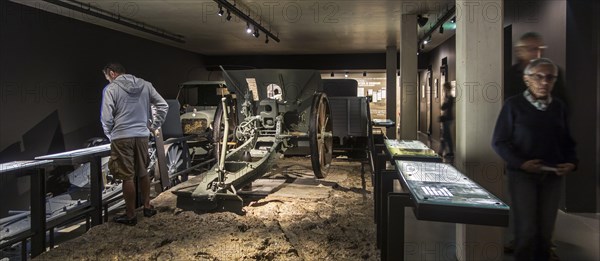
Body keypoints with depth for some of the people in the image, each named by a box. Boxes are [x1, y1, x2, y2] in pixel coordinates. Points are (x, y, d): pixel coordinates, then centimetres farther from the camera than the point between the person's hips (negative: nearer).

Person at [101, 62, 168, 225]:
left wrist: (110, 135, 8)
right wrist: (154, 126, 14)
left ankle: (130, 215, 12)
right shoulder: (145, 85, 4)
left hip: (122, 138, -4)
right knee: (143, 173, 18)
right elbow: (163, 106, 6)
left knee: (127, 177, 2)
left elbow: (106, 118, -9)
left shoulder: (111, 89, -7)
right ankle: (147, 207, 28)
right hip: (142, 136, 5)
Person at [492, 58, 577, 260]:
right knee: (526, 229, -1)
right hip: (522, 174, -4)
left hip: (552, 175, 4)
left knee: (546, 228, 10)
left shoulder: (559, 106, 6)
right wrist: (520, 163, -19)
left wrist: (571, 162, -4)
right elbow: (499, 141, -7)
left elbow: (567, 142, 14)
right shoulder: (514, 104, -7)